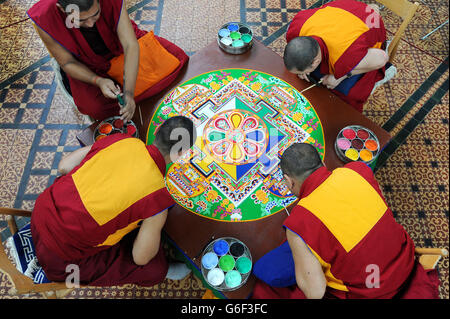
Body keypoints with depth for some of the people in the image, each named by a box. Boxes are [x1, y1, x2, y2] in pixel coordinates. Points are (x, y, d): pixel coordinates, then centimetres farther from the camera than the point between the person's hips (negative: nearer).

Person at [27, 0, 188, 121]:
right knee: (95, 107, -29)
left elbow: (131, 46, -34)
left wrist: (129, 93, -43)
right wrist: (98, 81, -36)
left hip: (119, 46, 2)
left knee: (176, 59, -11)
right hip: (87, 67, -1)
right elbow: (67, 63, -17)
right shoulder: (45, 20, -30)